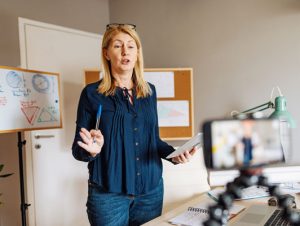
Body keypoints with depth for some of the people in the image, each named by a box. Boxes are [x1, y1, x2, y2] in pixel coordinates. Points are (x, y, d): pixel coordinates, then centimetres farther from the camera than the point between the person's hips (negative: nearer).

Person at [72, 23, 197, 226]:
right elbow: (78, 149, -5)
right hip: (109, 193, -3)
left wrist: (174, 154, -5)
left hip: (151, 189, 4)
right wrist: (92, 150, -26)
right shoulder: (92, 93, -7)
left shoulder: (149, 91, 5)